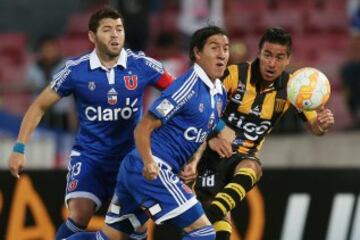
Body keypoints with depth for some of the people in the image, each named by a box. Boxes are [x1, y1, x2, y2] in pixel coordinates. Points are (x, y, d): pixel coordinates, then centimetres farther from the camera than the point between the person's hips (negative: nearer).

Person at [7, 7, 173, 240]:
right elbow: (40, 106, 0)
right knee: (80, 213, -20)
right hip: (89, 156, -2)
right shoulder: (75, 70, -10)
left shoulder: (142, 66, -9)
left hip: (131, 157, 2)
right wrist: (20, 148, -6)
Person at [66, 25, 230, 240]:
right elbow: (144, 128, -14)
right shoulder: (190, 85, -14)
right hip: (154, 170, -9)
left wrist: (192, 163, 6)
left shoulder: (220, 94, 13)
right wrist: (149, 163, -30)